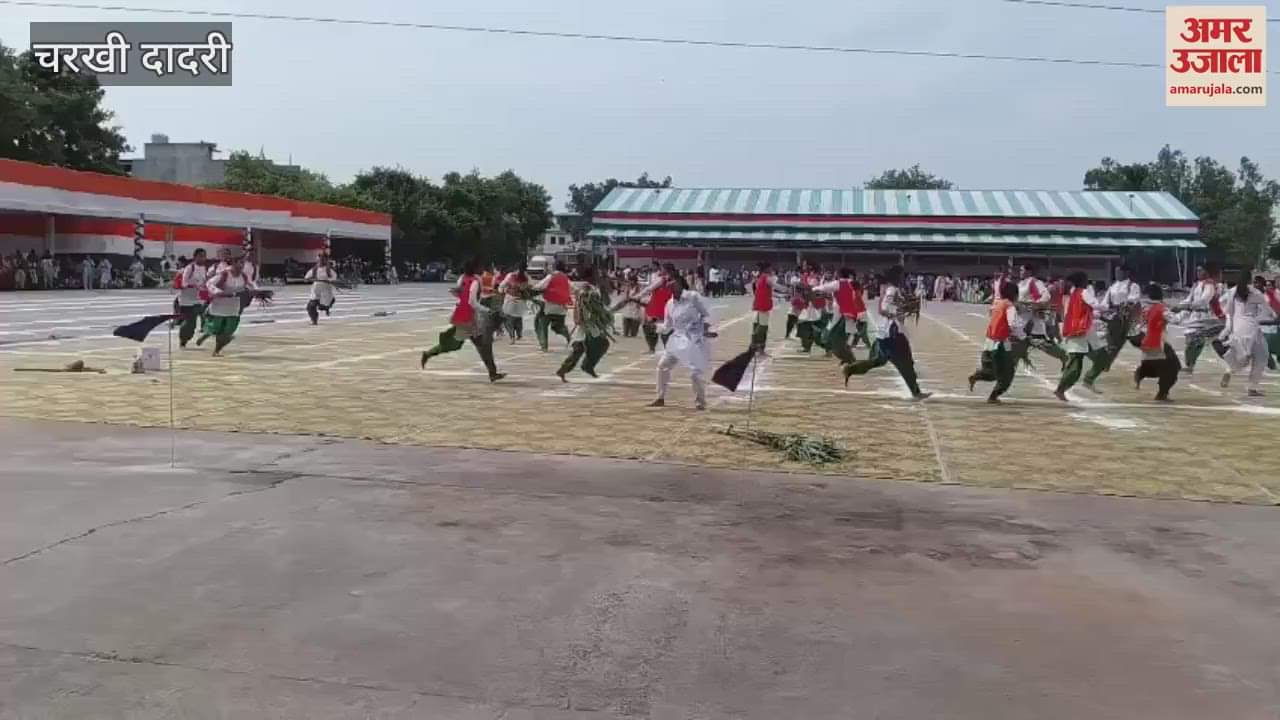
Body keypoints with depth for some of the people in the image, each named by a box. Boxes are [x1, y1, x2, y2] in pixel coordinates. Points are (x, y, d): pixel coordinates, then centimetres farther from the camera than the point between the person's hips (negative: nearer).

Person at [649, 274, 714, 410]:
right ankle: (661, 398, 21)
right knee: (663, 365, 7)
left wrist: (705, 329, -18)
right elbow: (667, 326, 10)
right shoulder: (669, 304, 6)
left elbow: (706, 314, -4)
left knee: (695, 371, -10)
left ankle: (700, 401, 11)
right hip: (678, 339, 6)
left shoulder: (693, 296, -10)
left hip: (695, 339, -6)